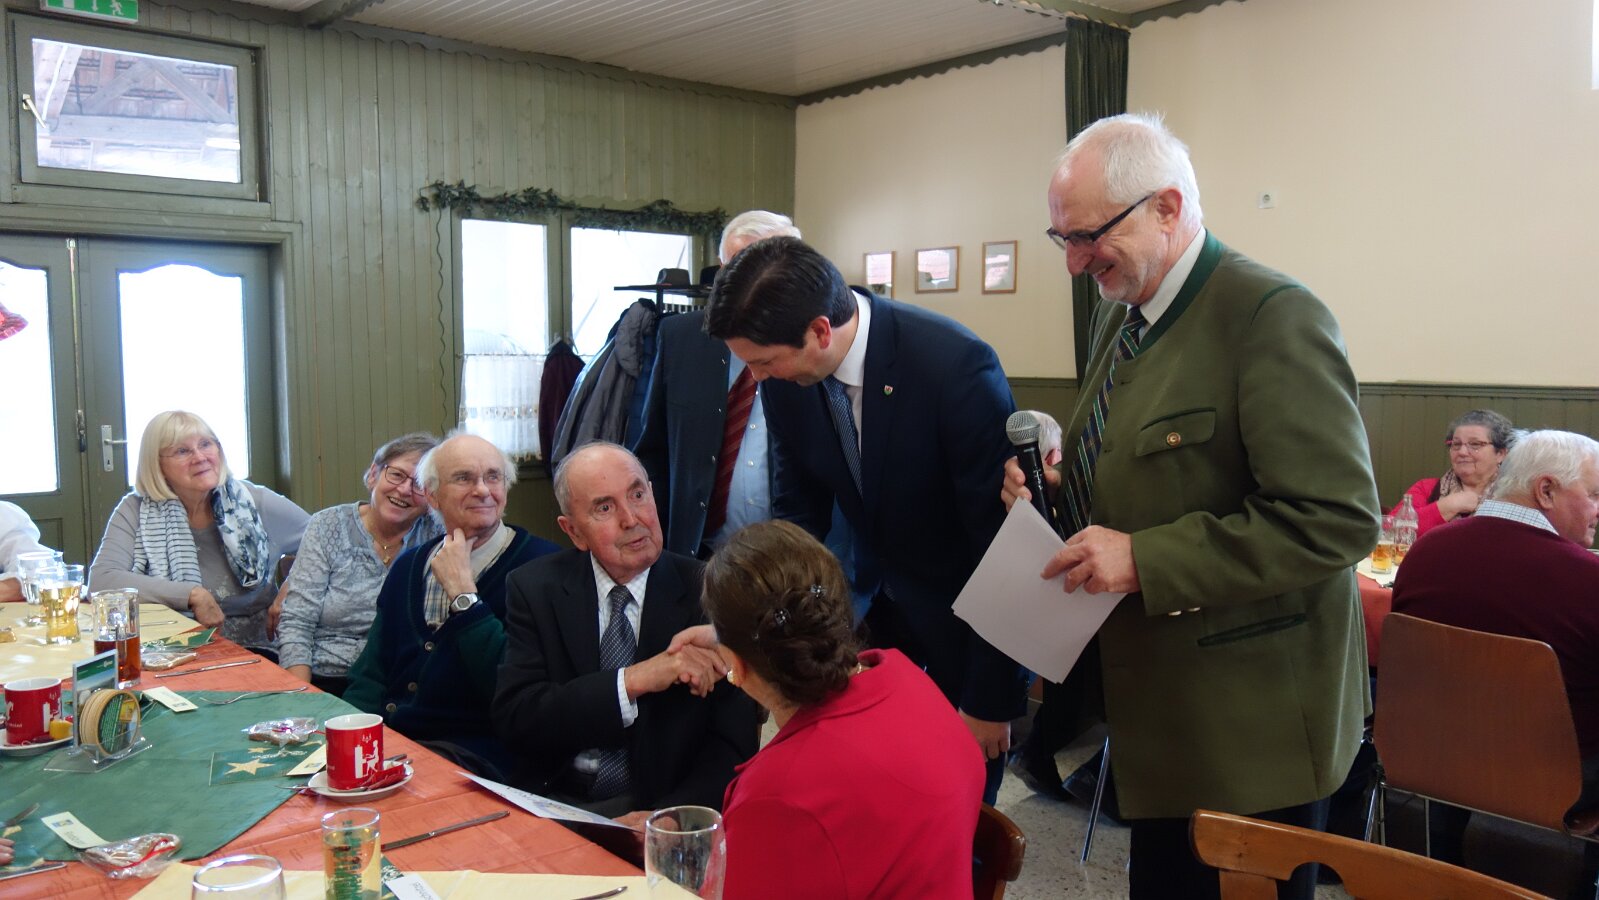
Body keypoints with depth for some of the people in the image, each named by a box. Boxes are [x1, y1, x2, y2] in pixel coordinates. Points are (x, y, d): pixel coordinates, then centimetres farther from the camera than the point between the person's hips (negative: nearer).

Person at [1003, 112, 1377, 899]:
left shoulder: (1273, 316, -19)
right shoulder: (1119, 314, 9)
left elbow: (1335, 520, -25)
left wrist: (1144, 559, -25)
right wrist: (1061, 487, 0)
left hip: (1246, 723, -8)